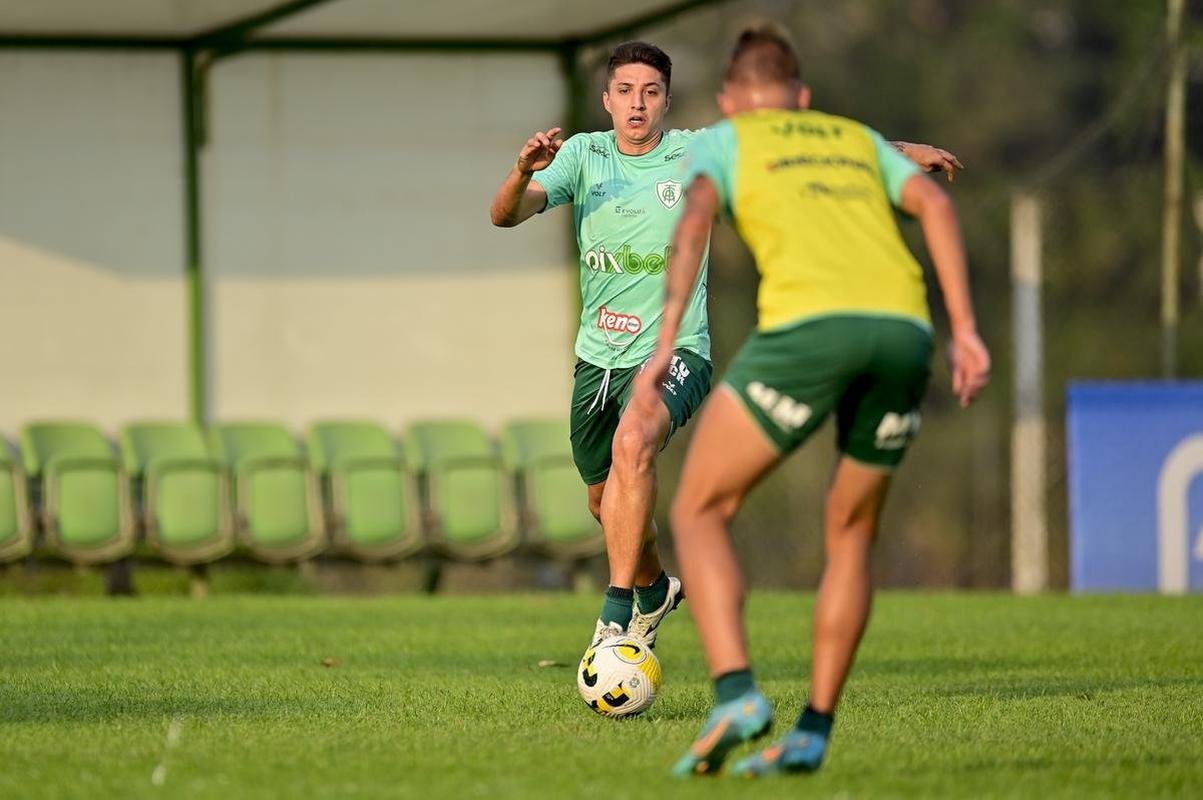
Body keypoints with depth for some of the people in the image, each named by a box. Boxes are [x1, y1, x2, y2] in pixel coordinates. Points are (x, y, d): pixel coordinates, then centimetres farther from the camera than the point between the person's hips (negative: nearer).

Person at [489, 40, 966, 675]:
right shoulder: (583, 155, 0)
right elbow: (505, 215, -12)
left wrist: (903, 150, -5)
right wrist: (524, 170, -34)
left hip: (674, 351, -4)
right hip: (598, 355, 4)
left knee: (633, 442, -34)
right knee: (606, 502, 17)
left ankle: (616, 618, -34)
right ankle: (653, 589, 51)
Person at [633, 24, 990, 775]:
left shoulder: (720, 140, 21)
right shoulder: (859, 140, 32)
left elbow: (695, 218, 0)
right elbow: (934, 203, 14)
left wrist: (665, 343, -8)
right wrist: (965, 330, 8)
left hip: (809, 323, -4)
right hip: (904, 326, 4)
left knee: (698, 513, 8)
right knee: (850, 535, 22)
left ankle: (735, 692, -12)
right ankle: (813, 732, 16)